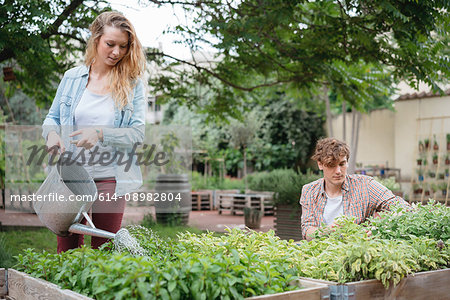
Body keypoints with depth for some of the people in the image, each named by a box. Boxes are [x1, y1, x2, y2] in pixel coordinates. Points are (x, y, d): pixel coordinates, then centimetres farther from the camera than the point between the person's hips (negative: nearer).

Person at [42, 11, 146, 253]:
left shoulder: (132, 84, 0)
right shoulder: (72, 77, 7)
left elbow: (138, 133, -7)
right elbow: (52, 118, 15)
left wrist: (100, 133, -20)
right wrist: (52, 133, -7)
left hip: (109, 179, -2)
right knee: (66, 249, 8)